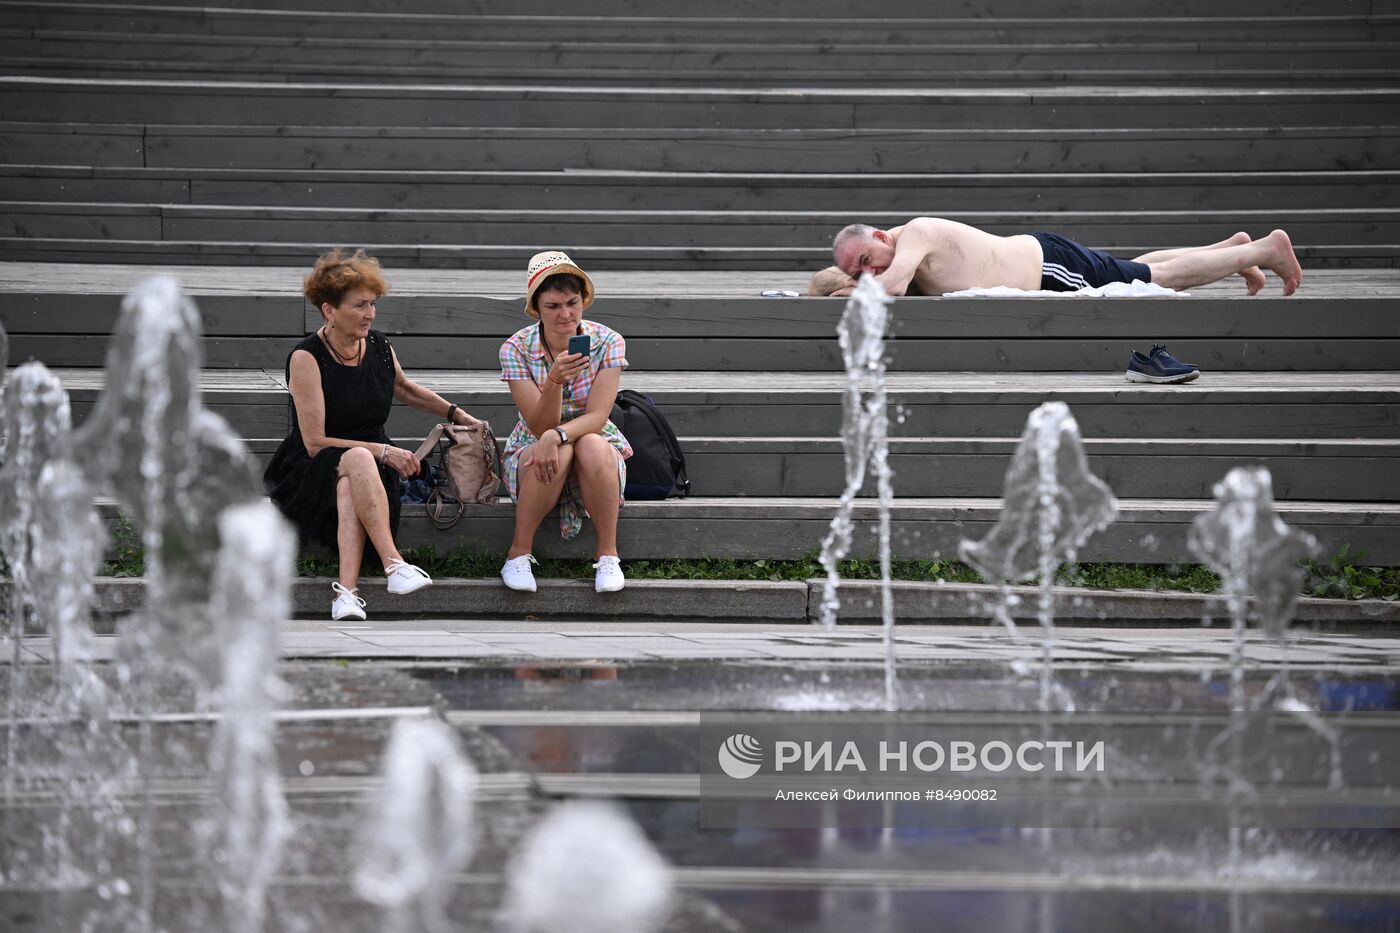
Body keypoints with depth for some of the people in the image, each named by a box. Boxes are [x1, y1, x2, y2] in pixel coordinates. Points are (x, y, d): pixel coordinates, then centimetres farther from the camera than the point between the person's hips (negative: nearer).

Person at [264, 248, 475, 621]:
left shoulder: (378, 347, 7)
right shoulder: (306, 358, -11)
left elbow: (403, 388, 32)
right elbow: (315, 442, -13)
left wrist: (457, 414, 26)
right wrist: (383, 452, -16)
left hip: (369, 471, 3)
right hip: (312, 474, -3)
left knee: (349, 488, -35)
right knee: (358, 458, -38)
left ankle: (346, 591, -54)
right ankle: (394, 564, -50)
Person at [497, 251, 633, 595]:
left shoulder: (608, 343, -12)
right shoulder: (516, 348, -14)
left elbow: (596, 417, -19)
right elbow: (540, 426, -19)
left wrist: (557, 434, -40)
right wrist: (555, 381, -38)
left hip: (596, 443, 1)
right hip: (531, 450, -1)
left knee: (591, 446, -35)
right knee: (557, 452, -36)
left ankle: (608, 553, -21)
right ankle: (519, 552, -20)